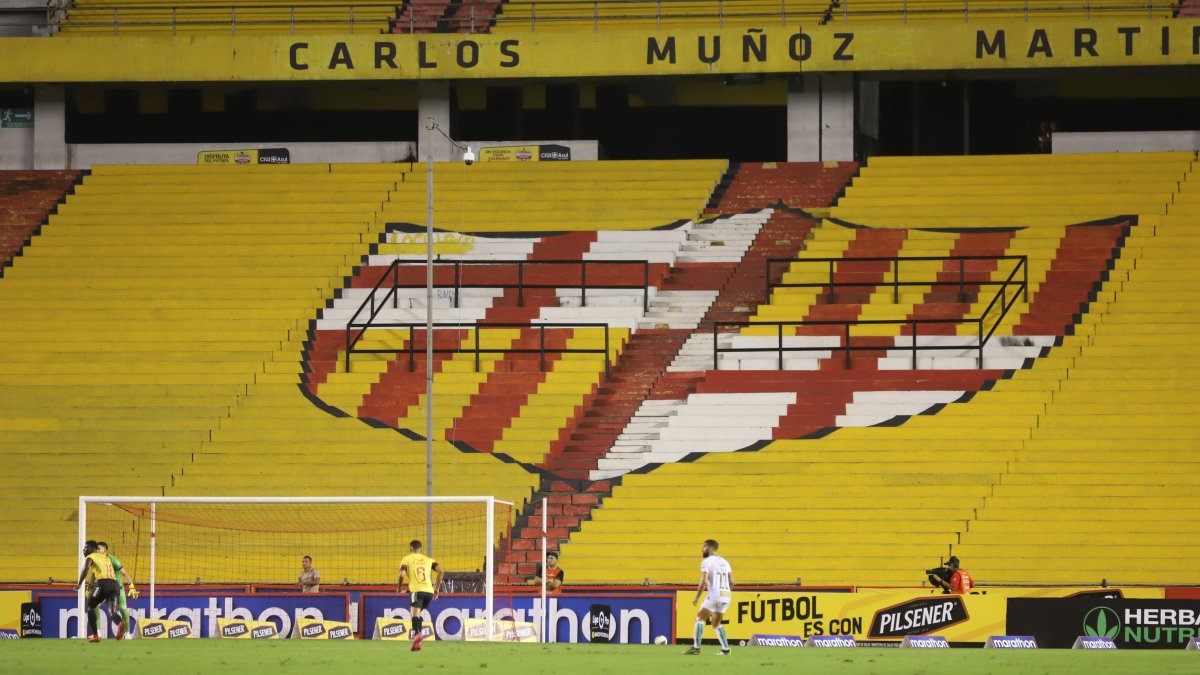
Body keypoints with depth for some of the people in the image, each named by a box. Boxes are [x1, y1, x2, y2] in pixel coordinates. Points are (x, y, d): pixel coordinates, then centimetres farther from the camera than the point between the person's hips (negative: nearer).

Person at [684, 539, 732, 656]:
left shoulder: (707, 562, -4)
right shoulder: (725, 562, 17)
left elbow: (703, 582, -14)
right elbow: (732, 582, 15)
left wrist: (697, 597, -6)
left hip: (715, 594, -7)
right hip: (727, 596, 7)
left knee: (700, 618, 5)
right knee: (716, 623, 17)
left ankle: (696, 647, -2)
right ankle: (725, 649, 5)